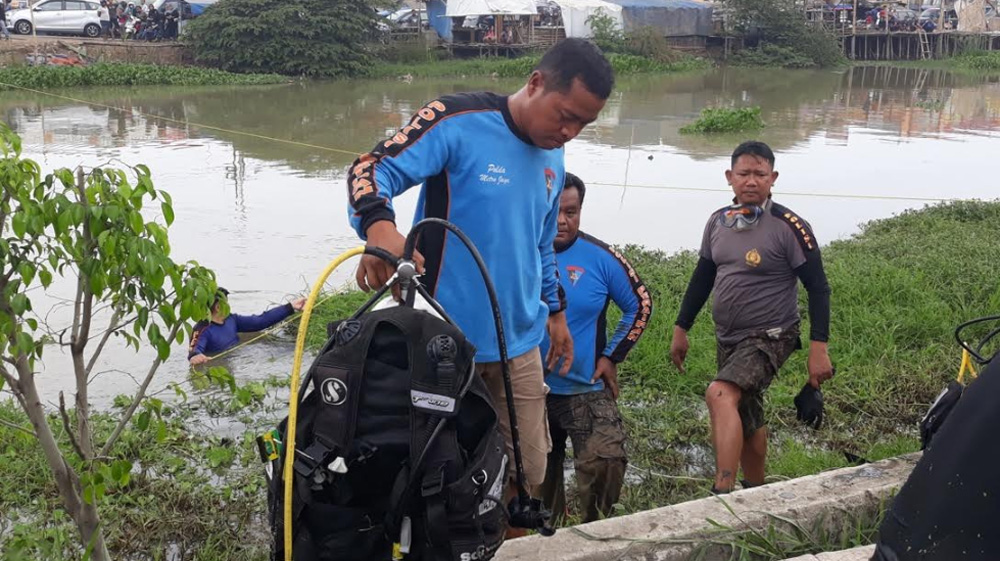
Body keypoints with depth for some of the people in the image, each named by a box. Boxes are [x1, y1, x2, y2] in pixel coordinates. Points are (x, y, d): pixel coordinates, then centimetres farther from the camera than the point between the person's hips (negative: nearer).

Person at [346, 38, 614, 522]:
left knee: (525, 474, 11)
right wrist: (378, 224, -43)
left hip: (518, 345, 7)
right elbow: (374, 168, -23)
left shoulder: (552, 157, 11)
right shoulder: (458, 122, -14)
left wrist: (555, 310, 27)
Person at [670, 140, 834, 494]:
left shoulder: (789, 227, -15)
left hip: (769, 338, -7)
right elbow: (702, 277, 14)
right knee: (745, 420, 18)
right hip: (727, 339, 7)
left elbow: (818, 288, -12)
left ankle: (722, 493, -30)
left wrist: (819, 349, -18)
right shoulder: (718, 221, 3)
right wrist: (681, 328, 16)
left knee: (720, 395, -29)